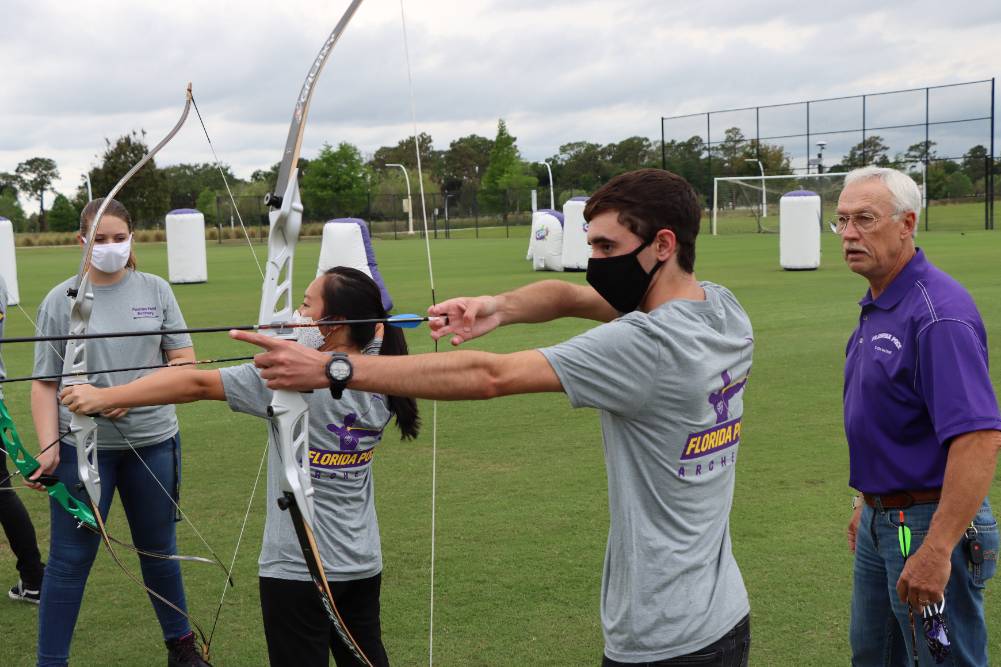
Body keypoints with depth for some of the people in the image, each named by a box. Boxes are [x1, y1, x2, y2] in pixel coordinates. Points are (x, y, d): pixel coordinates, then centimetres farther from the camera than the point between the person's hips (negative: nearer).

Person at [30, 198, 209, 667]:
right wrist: (48, 448, -14)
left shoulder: (156, 290, 1)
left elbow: (184, 361, 0)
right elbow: (45, 383, -4)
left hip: (153, 443, 2)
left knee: (159, 550, 17)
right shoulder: (60, 301, -4)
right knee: (70, 559, 3)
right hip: (82, 447, -2)